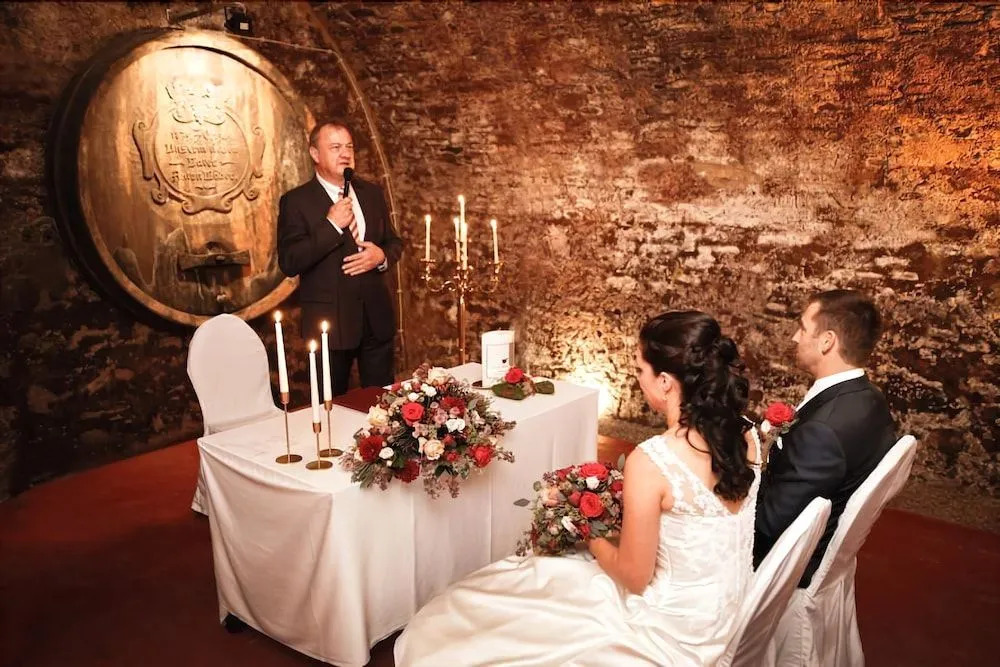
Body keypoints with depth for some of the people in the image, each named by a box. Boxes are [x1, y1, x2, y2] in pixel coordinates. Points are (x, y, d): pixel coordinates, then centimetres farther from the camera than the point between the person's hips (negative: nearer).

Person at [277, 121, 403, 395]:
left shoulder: (372, 193, 10)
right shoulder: (296, 201, -5)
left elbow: (394, 242, 16)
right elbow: (289, 263, -14)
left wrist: (382, 256, -7)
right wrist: (331, 225, -19)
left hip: (377, 319, 4)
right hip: (330, 323, -4)